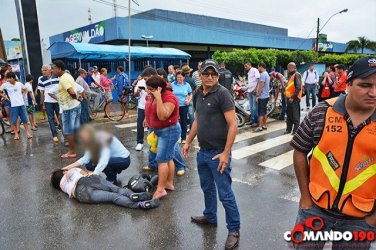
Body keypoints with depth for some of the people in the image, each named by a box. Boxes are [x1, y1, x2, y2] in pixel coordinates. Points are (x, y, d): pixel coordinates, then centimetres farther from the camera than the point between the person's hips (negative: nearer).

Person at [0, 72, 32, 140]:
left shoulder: (19, 84, 4)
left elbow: (25, 89, 21)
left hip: (21, 104, 2)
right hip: (13, 105, -2)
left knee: (25, 119, 5)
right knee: (13, 121, 2)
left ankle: (28, 133, 13)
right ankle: (16, 134, 14)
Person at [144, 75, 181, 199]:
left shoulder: (169, 97, -23)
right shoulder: (153, 96, 2)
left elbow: (163, 116, -35)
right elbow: (150, 109, 23)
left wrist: (158, 98, -34)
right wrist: (147, 118, 13)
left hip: (169, 131, -9)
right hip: (160, 131, 9)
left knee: (162, 159, -9)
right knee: (168, 158, 16)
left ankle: (160, 189, -3)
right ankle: (169, 183, 26)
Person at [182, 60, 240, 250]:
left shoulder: (222, 93, -14)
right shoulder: (198, 94, 7)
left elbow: (233, 124, -18)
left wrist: (226, 153, -21)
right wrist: (188, 142, 18)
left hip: (218, 153, -7)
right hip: (202, 151, 7)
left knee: (225, 193, 2)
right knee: (207, 187, 22)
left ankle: (234, 230, 18)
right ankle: (210, 217, 42)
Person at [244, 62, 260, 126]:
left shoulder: (254, 70, -7)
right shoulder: (248, 73, 21)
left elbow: (258, 80, -15)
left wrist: (255, 89, -21)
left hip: (254, 91, -9)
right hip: (250, 91, 9)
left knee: (255, 107, -10)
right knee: (251, 107, 13)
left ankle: (257, 121, -5)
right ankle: (252, 120, 21)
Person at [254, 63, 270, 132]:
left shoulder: (262, 74, -15)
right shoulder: (267, 74, 17)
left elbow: (261, 86, -21)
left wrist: (257, 95, -18)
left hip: (262, 96, -10)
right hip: (266, 96, 10)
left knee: (260, 112, -7)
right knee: (264, 112, 13)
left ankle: (260, 127, -5)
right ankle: (264, 125, 19)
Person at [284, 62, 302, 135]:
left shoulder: (296, 75, -12)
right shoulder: (290, 75, 16)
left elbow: (298, 87, -20)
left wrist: (293, 97, -21)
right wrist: (286, 93, 9)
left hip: (294, 98, -9)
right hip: (289, 98, 9)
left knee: (295, 115, -2)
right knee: (289, 115, 14)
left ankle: (296, 130, 4)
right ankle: (288, 129, 22)